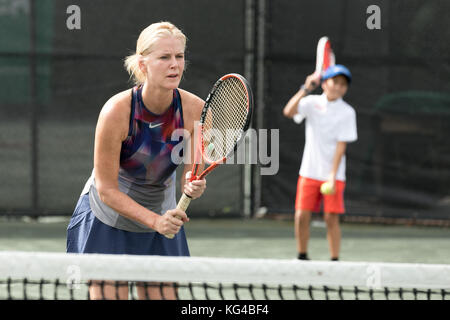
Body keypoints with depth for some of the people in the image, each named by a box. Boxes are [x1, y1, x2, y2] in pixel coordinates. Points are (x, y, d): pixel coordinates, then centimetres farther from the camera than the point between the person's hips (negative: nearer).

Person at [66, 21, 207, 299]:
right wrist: (156, 221, -32)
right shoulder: (116, 111, -27)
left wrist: (192, 186, -32)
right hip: (108, 221, -3)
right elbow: (107, 190, -22)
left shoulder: (195, 109, -17)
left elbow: (189, 177, -8)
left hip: (163, 218, 4)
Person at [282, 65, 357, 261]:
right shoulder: (312, 102, 2)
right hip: (309, 172, 2)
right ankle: (302, 257, 12)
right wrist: (305, 89, -25)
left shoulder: (347, 112, -3)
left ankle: (335, 260, 1)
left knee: (331, 218, -6)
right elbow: (288, 112, -15)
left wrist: (333, 175, -15)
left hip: (333, 175, -2)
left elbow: (341, 145, -8)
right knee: (302, 216, -3)